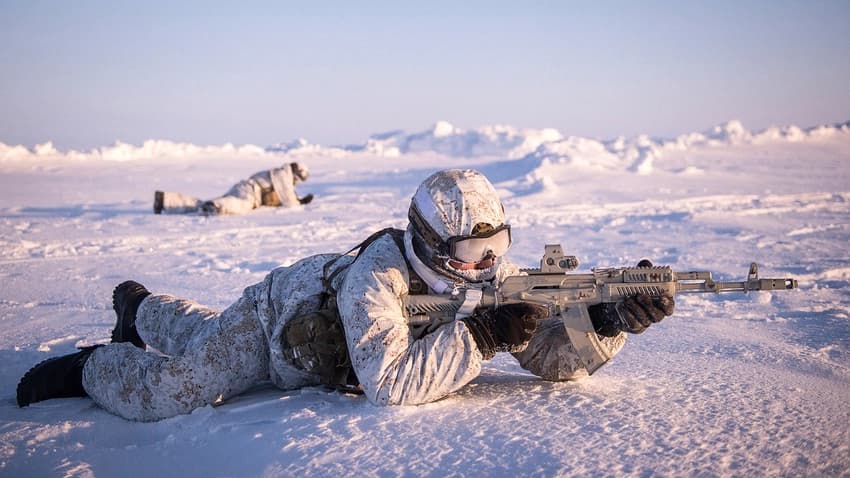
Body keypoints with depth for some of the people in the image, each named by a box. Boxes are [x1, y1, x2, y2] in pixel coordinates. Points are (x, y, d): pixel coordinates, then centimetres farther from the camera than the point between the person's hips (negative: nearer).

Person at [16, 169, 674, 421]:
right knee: (163, 391, -10)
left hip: (324, 315, 6)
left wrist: (610, 320, -48)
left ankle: (139, 305, 62)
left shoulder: (493, 277, -27)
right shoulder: (380, 275, -45)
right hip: (279, 310, -6)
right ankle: (92, 366, 24)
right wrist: (480, 337, -56)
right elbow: (388, 382, -54)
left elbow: (555, 356, -29)